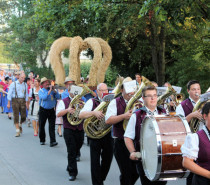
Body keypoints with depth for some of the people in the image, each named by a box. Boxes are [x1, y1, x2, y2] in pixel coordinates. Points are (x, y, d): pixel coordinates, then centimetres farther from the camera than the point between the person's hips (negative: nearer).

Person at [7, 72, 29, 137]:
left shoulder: (25, 85, 10)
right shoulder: (13, 84, -1)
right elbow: (9, 94, -1)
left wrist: (26, 103, 12)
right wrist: (9, 103, -4)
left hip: (22, 101, 3)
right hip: (15, 100, -3)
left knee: (23, 116, 0)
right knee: (16, 116, -4)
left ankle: (20, 125, 32)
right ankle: (18, 131, 1)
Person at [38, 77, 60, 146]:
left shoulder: (52, 90, 8)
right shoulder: (41, 91, -1)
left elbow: (57, 97, -2)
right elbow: (44, 97, -20)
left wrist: (54, 90, -11)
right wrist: (49, 91, -18)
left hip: (51, 110, 1)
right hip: (43, 110, -1)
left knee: (52, 126, -6)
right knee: (41, 126, 8)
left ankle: (53, 141, -11)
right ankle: (42, 140, 22)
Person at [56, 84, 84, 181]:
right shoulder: (63, 102, 3)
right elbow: (58, 114, -8)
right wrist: (67, 110, -24)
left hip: (80, 130, 4)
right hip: (69, 130, -4)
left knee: (76, 151, 14)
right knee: (71, 151, -7)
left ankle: (70, 167, 35)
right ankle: (72, 172, -1)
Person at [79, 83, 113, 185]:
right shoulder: (92, 102, 0)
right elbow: (81, 115, -11)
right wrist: (94, 113, -24)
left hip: (108, 134, 3)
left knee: (107, 159, 12)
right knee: (95, 160, 0)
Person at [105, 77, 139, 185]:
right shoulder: (115, 103, 1)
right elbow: (108, 120, -11)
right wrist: (124, 116, -23)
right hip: (121, 143, -3)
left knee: (137, 172, 9)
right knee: (126, 174, -4)